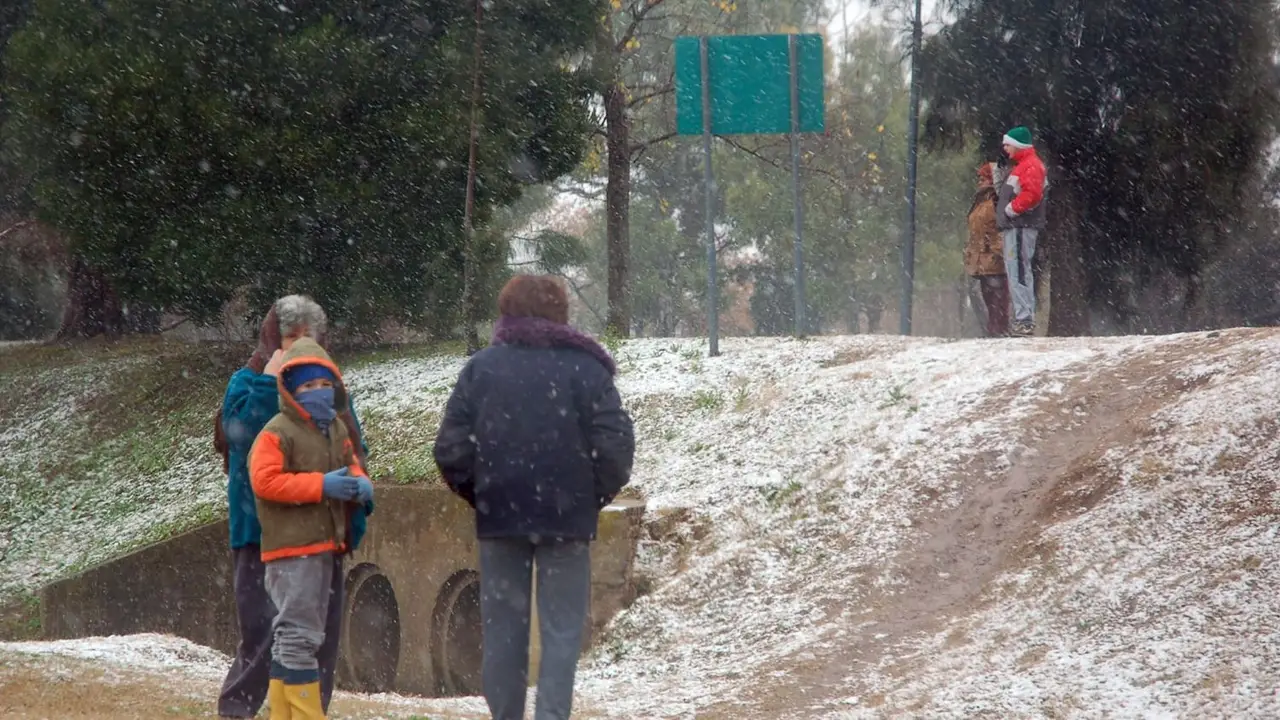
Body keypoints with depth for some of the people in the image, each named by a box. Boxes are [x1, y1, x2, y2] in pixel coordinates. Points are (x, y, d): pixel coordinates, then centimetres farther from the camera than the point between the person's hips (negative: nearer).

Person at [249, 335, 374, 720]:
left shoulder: (337, 429, 15)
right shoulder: (277, 433, -11)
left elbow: (351, 465, 24)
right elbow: (264, 480, -19)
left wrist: (360, 484, -1)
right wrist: (320, 485, -23)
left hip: (324, 547, 9)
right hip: (292, 548, -9)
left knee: (293, 637, 16)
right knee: (299, 634, -9)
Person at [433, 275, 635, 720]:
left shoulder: (481, 368, 2)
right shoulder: (584, 368, -3)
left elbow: (451, 449, -2)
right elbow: (615, 446, -9)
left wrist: (478, 494, 12)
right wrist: (595, 496, 6)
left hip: (499, 516, 2)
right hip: (566, 518, -2)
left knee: (503, 629, 9)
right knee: (561, 628, 1)